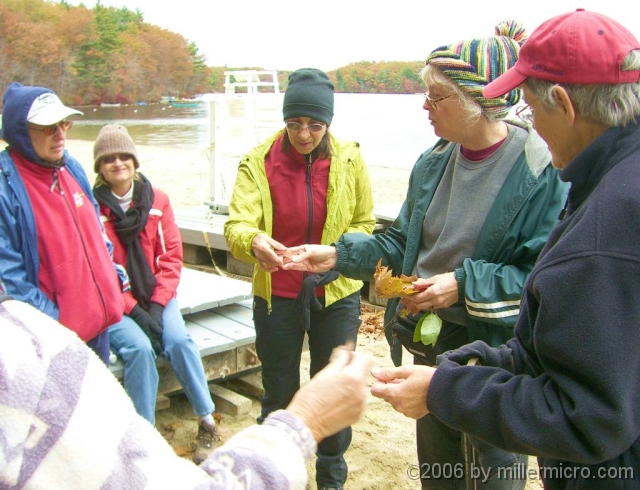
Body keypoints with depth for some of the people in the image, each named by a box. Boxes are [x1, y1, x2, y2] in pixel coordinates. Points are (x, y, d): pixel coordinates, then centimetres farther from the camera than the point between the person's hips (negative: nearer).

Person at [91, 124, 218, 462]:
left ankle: (207, 422, -5)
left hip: (156, 296, 2)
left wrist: (157, 303, -9)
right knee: (138, 347, -27)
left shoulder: (157, 200, 4)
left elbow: (172, 256, 2)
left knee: (178, 339, -22)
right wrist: (133, 309, -16)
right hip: (115, 304, -2)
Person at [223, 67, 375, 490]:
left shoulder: (350, 160, -6)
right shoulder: (259, 162, -10)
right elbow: (237, 224, -19)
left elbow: (365, 224, 2)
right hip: (277, 295, 0)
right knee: (279, 392, 15)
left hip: (336, 293, 1)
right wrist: (253, 241, -42)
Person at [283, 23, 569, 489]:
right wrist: (338, 255, -1)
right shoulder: (434, 162, 1)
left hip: (496, 350, -5)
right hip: (431, 343, 6)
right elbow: (402, 242, 9)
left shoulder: (542, 170, -19)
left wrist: (465, 285, -25)